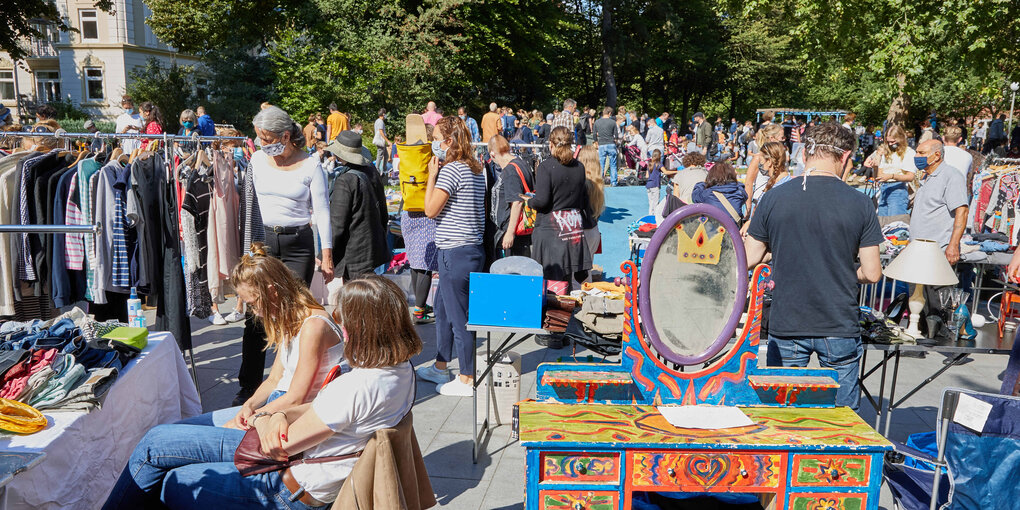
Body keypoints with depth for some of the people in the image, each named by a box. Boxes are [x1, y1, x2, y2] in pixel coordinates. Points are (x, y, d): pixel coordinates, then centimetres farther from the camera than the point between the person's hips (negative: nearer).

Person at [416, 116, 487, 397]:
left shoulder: (451, 169, -17)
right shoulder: (475, 169, 12)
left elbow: (431, 209, -11)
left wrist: (432, 174, -5)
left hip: (456, 252, -10)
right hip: (473, 249, 10)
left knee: (459, 316, -1)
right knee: (442, 307, 22)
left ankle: (467, 380, 10)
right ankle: (440, 367, 34)